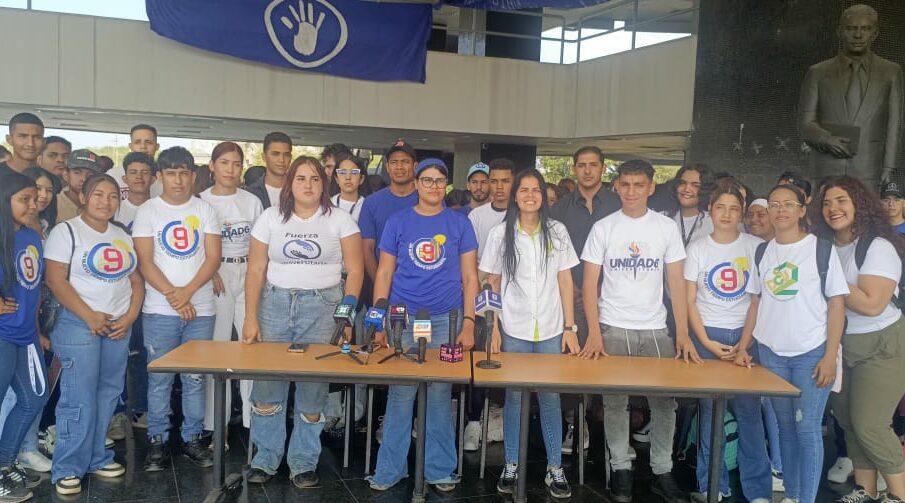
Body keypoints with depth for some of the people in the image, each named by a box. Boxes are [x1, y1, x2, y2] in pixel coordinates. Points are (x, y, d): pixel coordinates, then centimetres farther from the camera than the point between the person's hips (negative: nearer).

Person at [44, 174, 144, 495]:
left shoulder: (123, 237, 14)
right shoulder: (66, 231, -2)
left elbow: (136, 281, 12)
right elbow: (56, 281, -11)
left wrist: (130, 317, -3)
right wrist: (90, 317, -16)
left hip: (119, 326, 6)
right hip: (79, 325, -5)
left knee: (108, 394, 9)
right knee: (79, 398, -8)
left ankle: (96, 458, 21)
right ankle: (68, 468, 3)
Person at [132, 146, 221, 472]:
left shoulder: (205, 210, 6)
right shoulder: (147, 211, 3)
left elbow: (213, 258, 0)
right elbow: (145, 261, -3)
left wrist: (187, 291, -13)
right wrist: (173, 295, -13)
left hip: (200, 309, 1)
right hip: (159, 310, -1)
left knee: (195, 378, 7)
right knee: (159, 379, 4)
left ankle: (192, 439, 19)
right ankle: (158, 441, 18)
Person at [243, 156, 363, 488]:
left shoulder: (339, 219, 1)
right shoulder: (271, 217, 6)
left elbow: (355, 270, -1)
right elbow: (256, 270, 4)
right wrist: (250, 317, -1)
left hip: (322, 306, -1)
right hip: (275, 303, 2)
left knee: (313, 388, 0)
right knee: (267, 384, 2)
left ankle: (303, 463, 15)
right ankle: (265, 460, 19)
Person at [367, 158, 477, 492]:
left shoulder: (459, 223, 4)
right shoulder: (398, 221, 4)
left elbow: (469, 277, 3)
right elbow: (384, 273, 5)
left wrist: (468, 322, -5)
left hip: (446, 319, 0)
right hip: (402, 318, 0)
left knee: (441, 394, 6)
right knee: (399, 394, 3)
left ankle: (440, 469, 19)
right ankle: (390, 468, 16)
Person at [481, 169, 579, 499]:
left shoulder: (557, 232, 3)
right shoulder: (500, 234, 2)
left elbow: (565, 281, 4)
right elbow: (492, 284, 4)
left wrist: (570, 327, -1)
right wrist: (493, 329, -2)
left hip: (551, 330, 0)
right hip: (513, 330, 0)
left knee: (550, 397, 4)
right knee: (513, 397, 7)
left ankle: (555, 468, 15)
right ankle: (511, 465, 19)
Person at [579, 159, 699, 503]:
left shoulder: (667, 227, 3)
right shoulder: (603, 228, 0)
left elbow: (677, 283, 3)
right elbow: (590, 283, 0)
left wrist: (683, 333, -5)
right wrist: (594, 332, -9)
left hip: (656, 330, 1)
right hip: (613, 329, -1)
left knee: (664, 402, 2)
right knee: (615, 402, 4)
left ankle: (662, 472, 16)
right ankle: (621, 468, 17)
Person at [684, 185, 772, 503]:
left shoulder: (756, 247, 3)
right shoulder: (697, 249, 3)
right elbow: (690, 300, 3)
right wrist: (706, 342, -6)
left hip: (746, 334, 0)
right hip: (708, 335, 0)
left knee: (750, 411, -3)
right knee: (709, 410, 3)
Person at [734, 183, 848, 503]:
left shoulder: (821, 249, -3)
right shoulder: (762, 252, 8)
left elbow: (837, 304, -4)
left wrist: (830, 356, -10)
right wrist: (743, 346, 5)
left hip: (811, 353, -3)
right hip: (770, 352, 4)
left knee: (807, 428, -2)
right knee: (784, 425, 11)